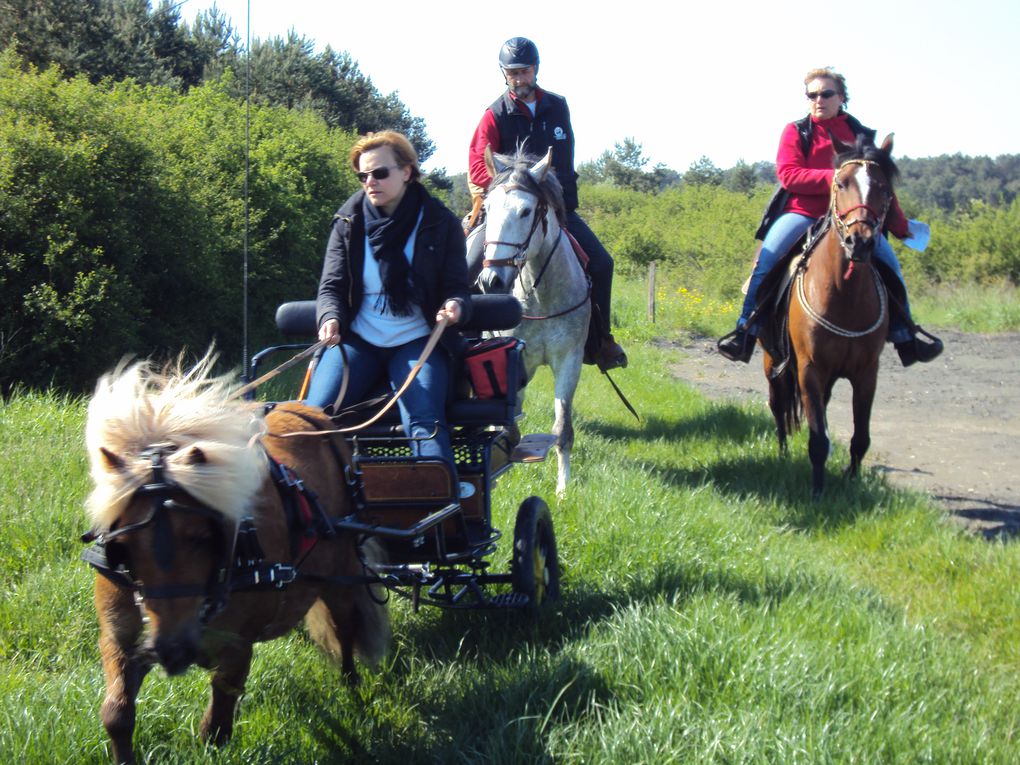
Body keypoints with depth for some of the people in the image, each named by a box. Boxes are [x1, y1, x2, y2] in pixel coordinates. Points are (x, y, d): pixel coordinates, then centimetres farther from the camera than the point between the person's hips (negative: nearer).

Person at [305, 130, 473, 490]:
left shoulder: (440, 223, 2)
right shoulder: (348, 221, 6)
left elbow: (458, 286, 3)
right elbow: (331, 285, 5)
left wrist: (454, 306, -23)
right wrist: (331, 319, -18)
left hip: (415, 341, -2)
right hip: (357, 339, 2)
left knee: (424, 421, -26)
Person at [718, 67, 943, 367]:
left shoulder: (862, 136, 12)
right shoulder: (796, 132, 4)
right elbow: (788, 175, -10)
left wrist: (899, 225, 18)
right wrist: (833, 177, -20)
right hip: (801, 212, -2)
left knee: (887, 258, -17)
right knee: (767, 257, -26)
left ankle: (904, 336, -6)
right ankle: (745, 332, -19)